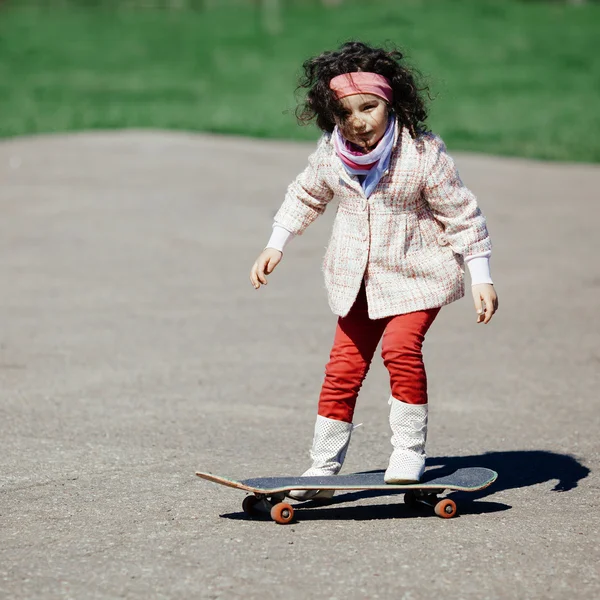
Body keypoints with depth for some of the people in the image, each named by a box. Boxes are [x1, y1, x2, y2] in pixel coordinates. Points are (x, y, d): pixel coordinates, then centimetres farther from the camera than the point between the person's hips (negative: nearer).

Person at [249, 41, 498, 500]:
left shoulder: (423, 152, -19)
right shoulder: (330, 152, -6)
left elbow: (462, 215, -11)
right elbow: (306, 196, 15)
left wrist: (482, 279, -13)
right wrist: (275, 247, 12)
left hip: (418, 273, -4)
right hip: (357, 277, 4)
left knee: (401, 346, -23)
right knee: (345, 364, 3)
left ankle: (410, 450, -7)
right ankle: (323, 468, 14)